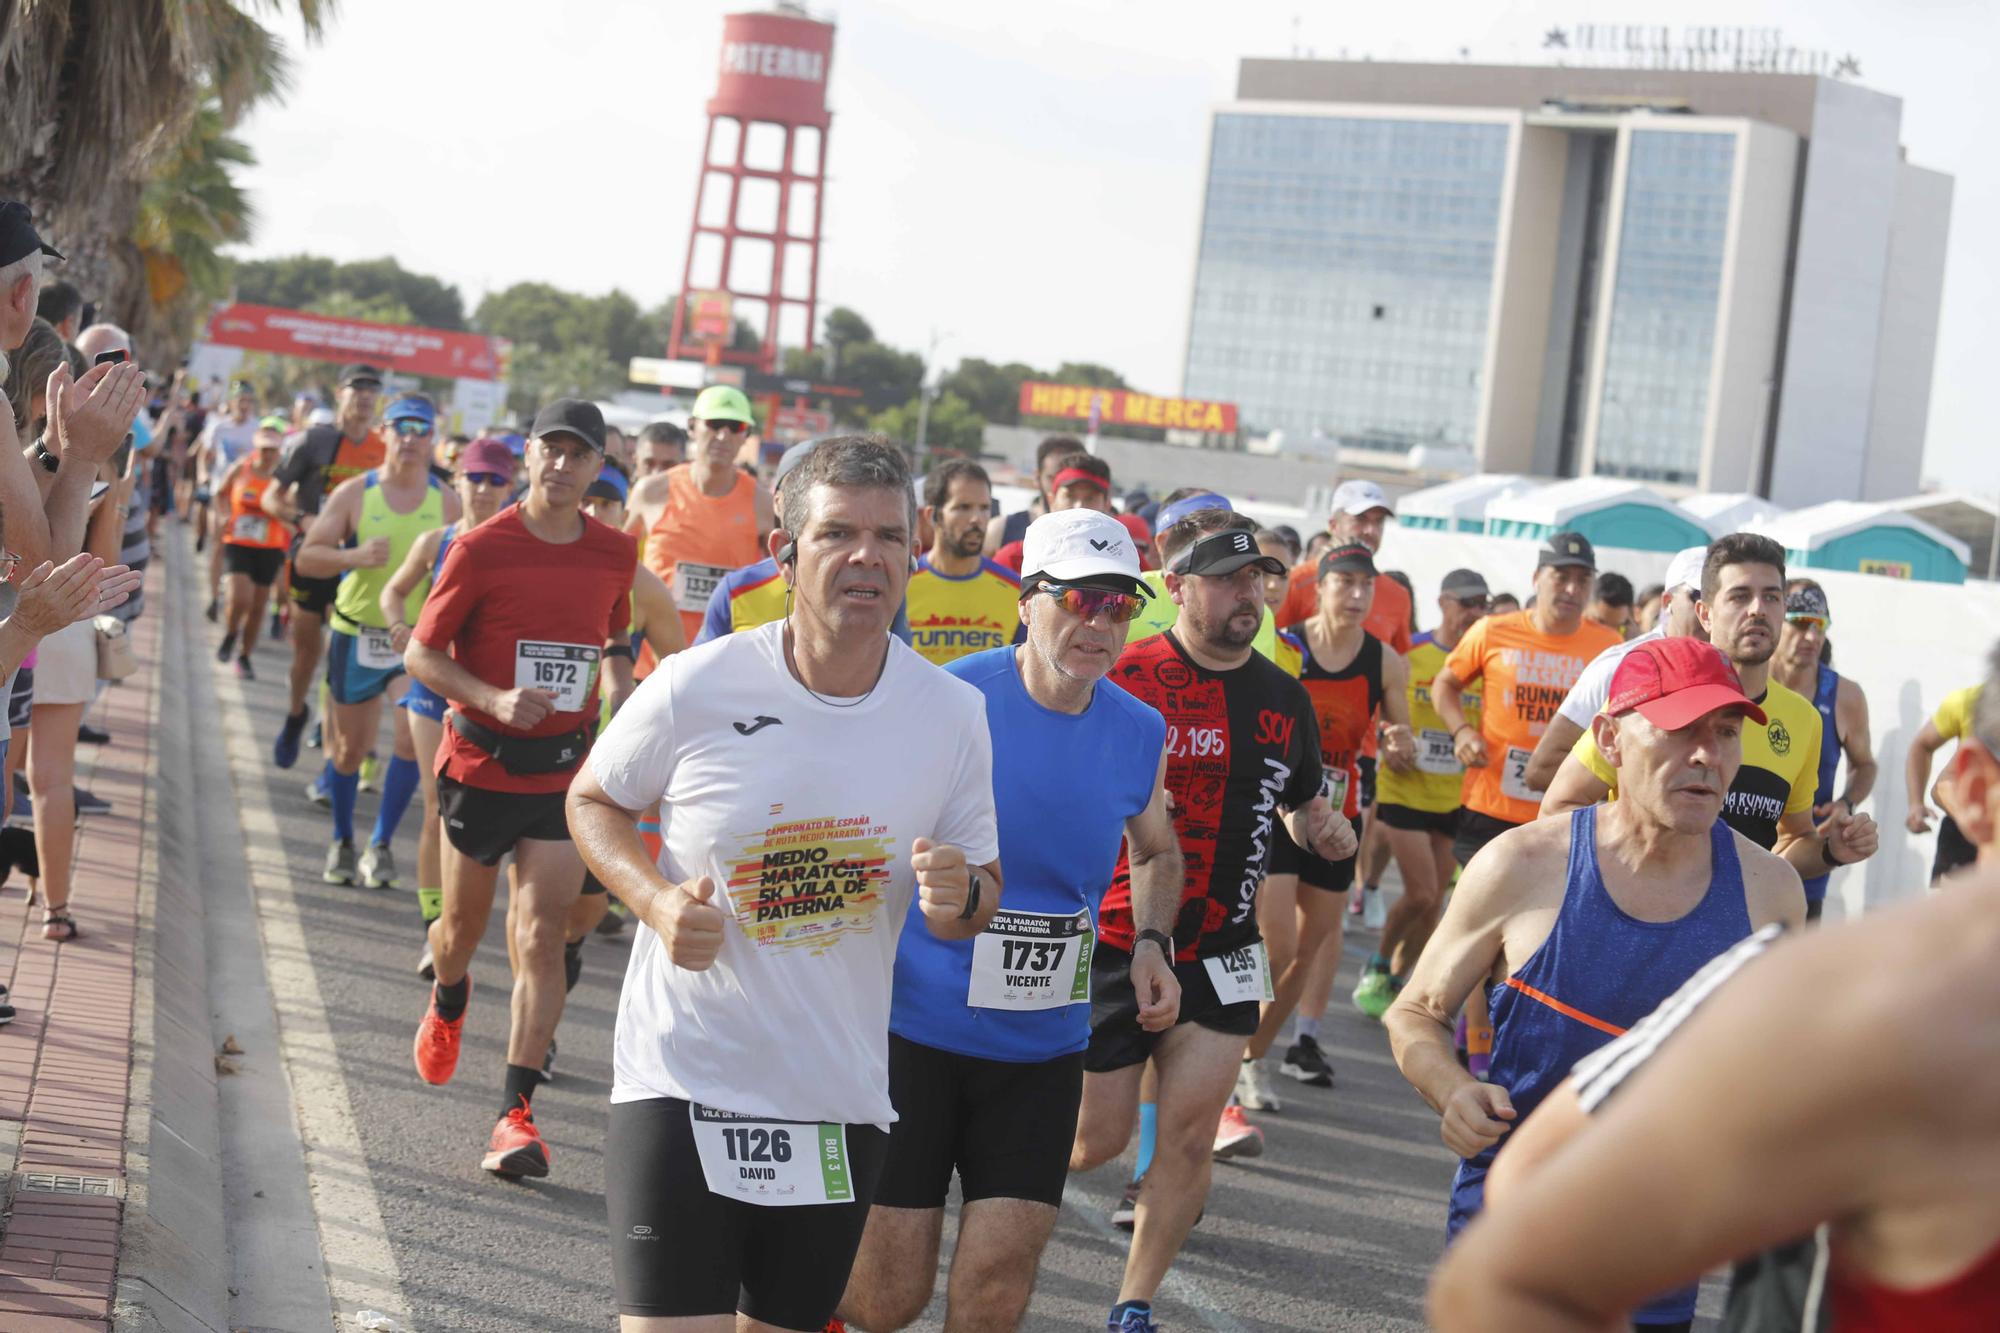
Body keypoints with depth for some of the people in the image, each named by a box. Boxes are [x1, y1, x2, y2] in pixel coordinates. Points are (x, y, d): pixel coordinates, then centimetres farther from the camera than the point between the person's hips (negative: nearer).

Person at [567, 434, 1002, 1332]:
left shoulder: (953, 714, -3)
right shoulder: (695, 686, -11)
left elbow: (984, 882, 8)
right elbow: (593, 800, 5)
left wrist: (961, 899, -17)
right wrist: (655, 899, -15)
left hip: (842, 1102, 3)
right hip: (682, 1082, -3)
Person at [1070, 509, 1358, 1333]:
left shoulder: (1284, 699, 7)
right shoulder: (1125, 679, -12)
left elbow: (1298, 803, 22)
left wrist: (1319, 829, 1)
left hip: (1219, 950, 5)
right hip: (1113, 945, -4)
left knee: (1190, 1134, -1)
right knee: (1099, 1133, 2)